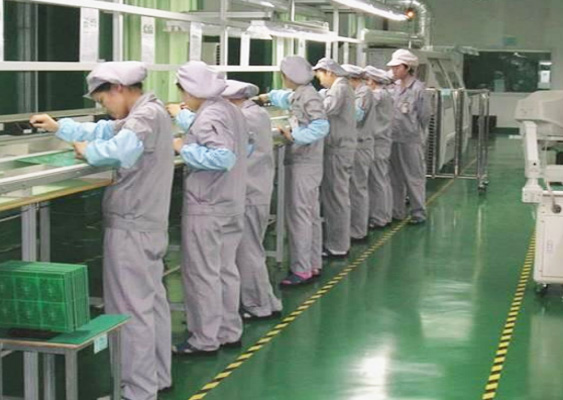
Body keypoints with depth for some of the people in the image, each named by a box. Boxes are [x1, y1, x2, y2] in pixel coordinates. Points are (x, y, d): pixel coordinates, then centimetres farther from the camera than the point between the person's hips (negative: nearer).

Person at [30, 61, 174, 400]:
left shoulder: (147, 115, -18)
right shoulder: (148, 113, 16)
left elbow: (120, 150, -36)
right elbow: (105, 130, 24)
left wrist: (87, 151, -18)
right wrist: (59, 127, 18)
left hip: (132, 227, -11)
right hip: (147, 224, 11)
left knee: (132, 308, -4)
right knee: (153, 301, 16)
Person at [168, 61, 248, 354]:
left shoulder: (208, 117, -19)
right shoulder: (231, 110, 9)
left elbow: (222, 157, -31)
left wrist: (184, 148, -19)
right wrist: (181, 116, 33)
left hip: (206, 209, -9)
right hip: (232, 205, 9)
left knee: (202, 274, 0)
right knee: (226, 269, 15)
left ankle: (205, 340, 8)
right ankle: (229, 332, 24)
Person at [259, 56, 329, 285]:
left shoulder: (308, 96, -16)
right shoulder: (298, 94, 13)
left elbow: (321, 126, -28)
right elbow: (287, 98, 38)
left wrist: (294, 136, -27)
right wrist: (270, 96, 51)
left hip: (303, 164, -10)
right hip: (305, 163, 10)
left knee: (298, 215, -8)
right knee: (310, 214, 14)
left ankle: (301, 270, -6)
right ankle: (313, 265, 22)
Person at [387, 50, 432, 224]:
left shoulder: (418, 88, -11)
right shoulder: (396, 88, 8)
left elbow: (425, 115, -7)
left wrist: (415, 131, 0)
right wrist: (393, 130, 8)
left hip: (411, 140, -7)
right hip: (395, 138, 7)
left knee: (414, 177, 1)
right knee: (396, 177, 13)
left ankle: (419, 213, 10)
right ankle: (397, 211, 23)